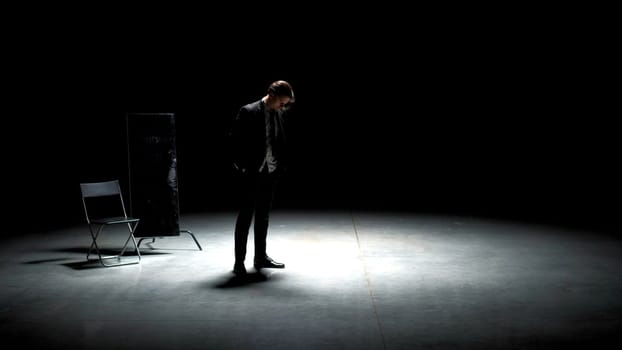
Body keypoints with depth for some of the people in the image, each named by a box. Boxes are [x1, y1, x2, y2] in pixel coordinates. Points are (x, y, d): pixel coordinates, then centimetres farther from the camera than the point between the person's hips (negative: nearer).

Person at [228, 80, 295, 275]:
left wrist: (281, 164, 5)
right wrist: (241, 166, -13)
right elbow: (234, 140, -13)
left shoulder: (280, 114, 6)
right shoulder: (249, 112, -13)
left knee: (263, 216, 14)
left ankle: (260, 258, 24)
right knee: (245, 217, 0)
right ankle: (239, 262, 7)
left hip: (270, 173, 6)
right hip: (250, 173, -6)